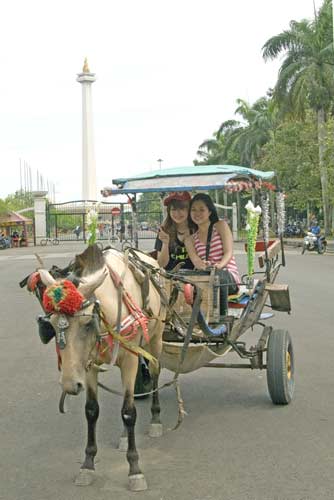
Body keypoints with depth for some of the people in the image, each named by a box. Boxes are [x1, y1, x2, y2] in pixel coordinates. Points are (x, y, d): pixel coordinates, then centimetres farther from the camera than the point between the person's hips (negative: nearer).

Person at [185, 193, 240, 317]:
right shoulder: (190, 239, 17)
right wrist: (202, 265, -29)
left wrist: (219, 265, -27)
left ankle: (222, 315, -32)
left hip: (230, 277, -2)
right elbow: (195, 260, -2)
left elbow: (228, 252, -4)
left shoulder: (221, 226, 10)